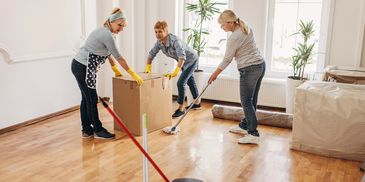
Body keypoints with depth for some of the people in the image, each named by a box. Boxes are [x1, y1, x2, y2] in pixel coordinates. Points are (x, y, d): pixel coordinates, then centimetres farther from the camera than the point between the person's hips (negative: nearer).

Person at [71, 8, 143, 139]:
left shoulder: (104, 31, 13)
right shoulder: (107, 35, -18)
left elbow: (109, 53, 19)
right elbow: (118, 57, -16)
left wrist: (116, 70, 21)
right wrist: (133, 74, -10)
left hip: (80, 66, 10)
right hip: (83, 68, -10)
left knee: (86, 98, 12)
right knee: (92, 100, -1)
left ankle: (87, 130, 20)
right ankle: (98, 130, 10)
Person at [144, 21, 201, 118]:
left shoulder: (174, 40, -38)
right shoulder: (159, 42, -17)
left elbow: (182, 56, -50)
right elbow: (151, 54, -4)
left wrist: (176, 72, -59)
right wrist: (148, 67, -13)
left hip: (191, 60, -8)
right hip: (182, 62, 8)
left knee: (180, 83, -17)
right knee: (190, 82, 21)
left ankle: (181, 109, -4)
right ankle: (197, 103, 40)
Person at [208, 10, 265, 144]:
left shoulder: (234, 38, -16)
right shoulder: (246, 28, 11)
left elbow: (227, 59, -9)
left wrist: (214, 74, 1)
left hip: (249, 70, -10)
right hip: (260, 65, 10)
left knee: (246, 101, -6)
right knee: (252, 100, 14)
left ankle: (253, 134, -6)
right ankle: (244, 126, 26)